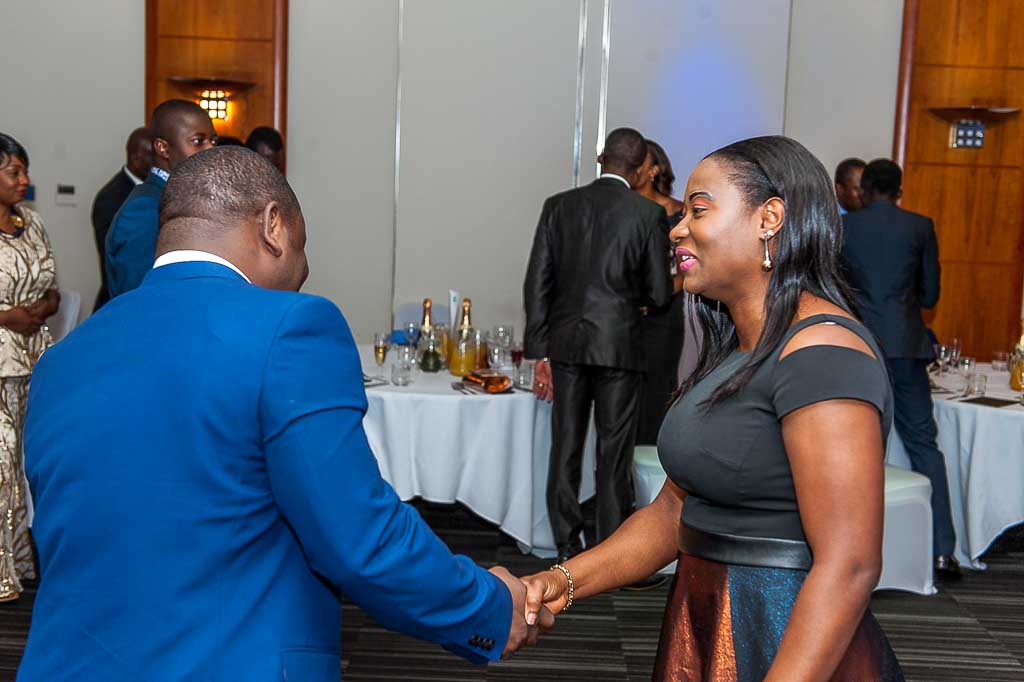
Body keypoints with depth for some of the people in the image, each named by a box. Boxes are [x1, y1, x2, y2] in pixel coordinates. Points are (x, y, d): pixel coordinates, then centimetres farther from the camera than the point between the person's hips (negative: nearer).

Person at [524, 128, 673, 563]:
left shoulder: (559, 206, 3)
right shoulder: (649, 214, -4)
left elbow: (537, 282, 0)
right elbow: (659, 294, -3)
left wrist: (539, 351, 3)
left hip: (566, 344, 2)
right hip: (620, 346, -2)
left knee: (565, 450, 10)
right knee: (614, 454, 6)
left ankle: (567, 549, 17)